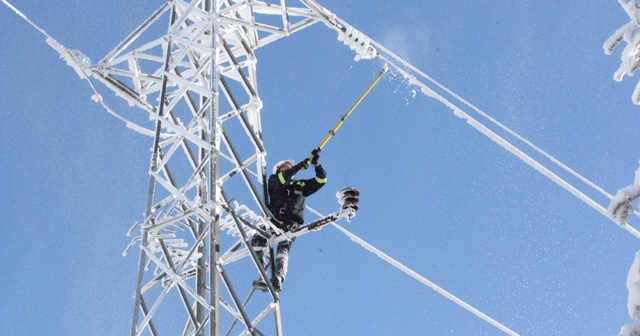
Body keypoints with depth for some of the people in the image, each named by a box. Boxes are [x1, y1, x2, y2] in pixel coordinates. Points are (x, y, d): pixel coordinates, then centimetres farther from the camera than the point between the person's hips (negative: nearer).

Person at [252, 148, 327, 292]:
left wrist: (316, 163, 10)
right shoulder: (273, 180, 22)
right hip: (274, 221, 0)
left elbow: (321, 179, 24)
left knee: (283, 249, -13)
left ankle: (277, 280, -26)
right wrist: (300, 166, -8)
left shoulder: (301, 185, 28)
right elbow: (282, 178, -2)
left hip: (291, 225, 0)